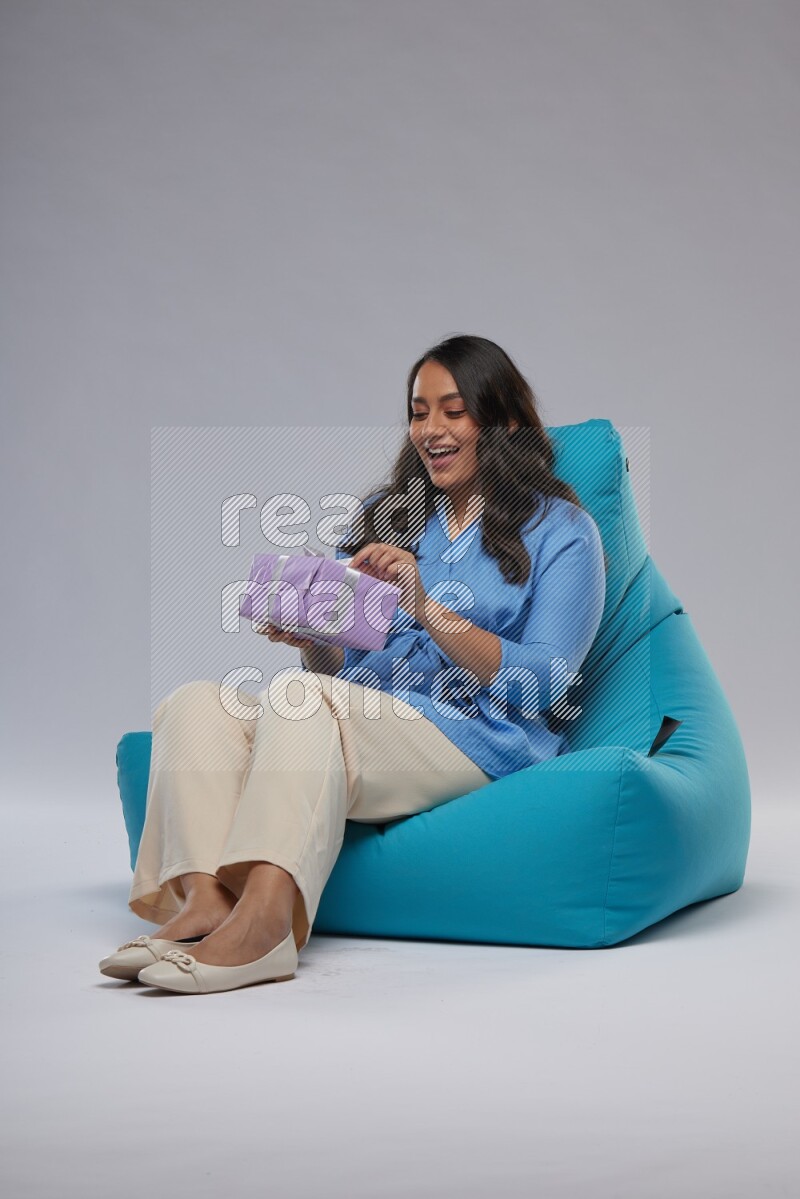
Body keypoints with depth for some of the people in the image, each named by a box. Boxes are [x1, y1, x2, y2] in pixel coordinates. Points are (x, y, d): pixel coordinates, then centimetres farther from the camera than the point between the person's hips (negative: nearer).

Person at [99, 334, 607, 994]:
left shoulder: (561, 530, 9)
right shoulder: (386, 514, 25)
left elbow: (545, 682, -5)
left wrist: (428, 608, -14)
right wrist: (311, 639, -4)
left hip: (475, 737, -6)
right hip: (363, 719, 6)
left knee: (302, 698, -33)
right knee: (196, 704, -19)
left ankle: (262, 918, -50)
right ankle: (205, 899, -40)